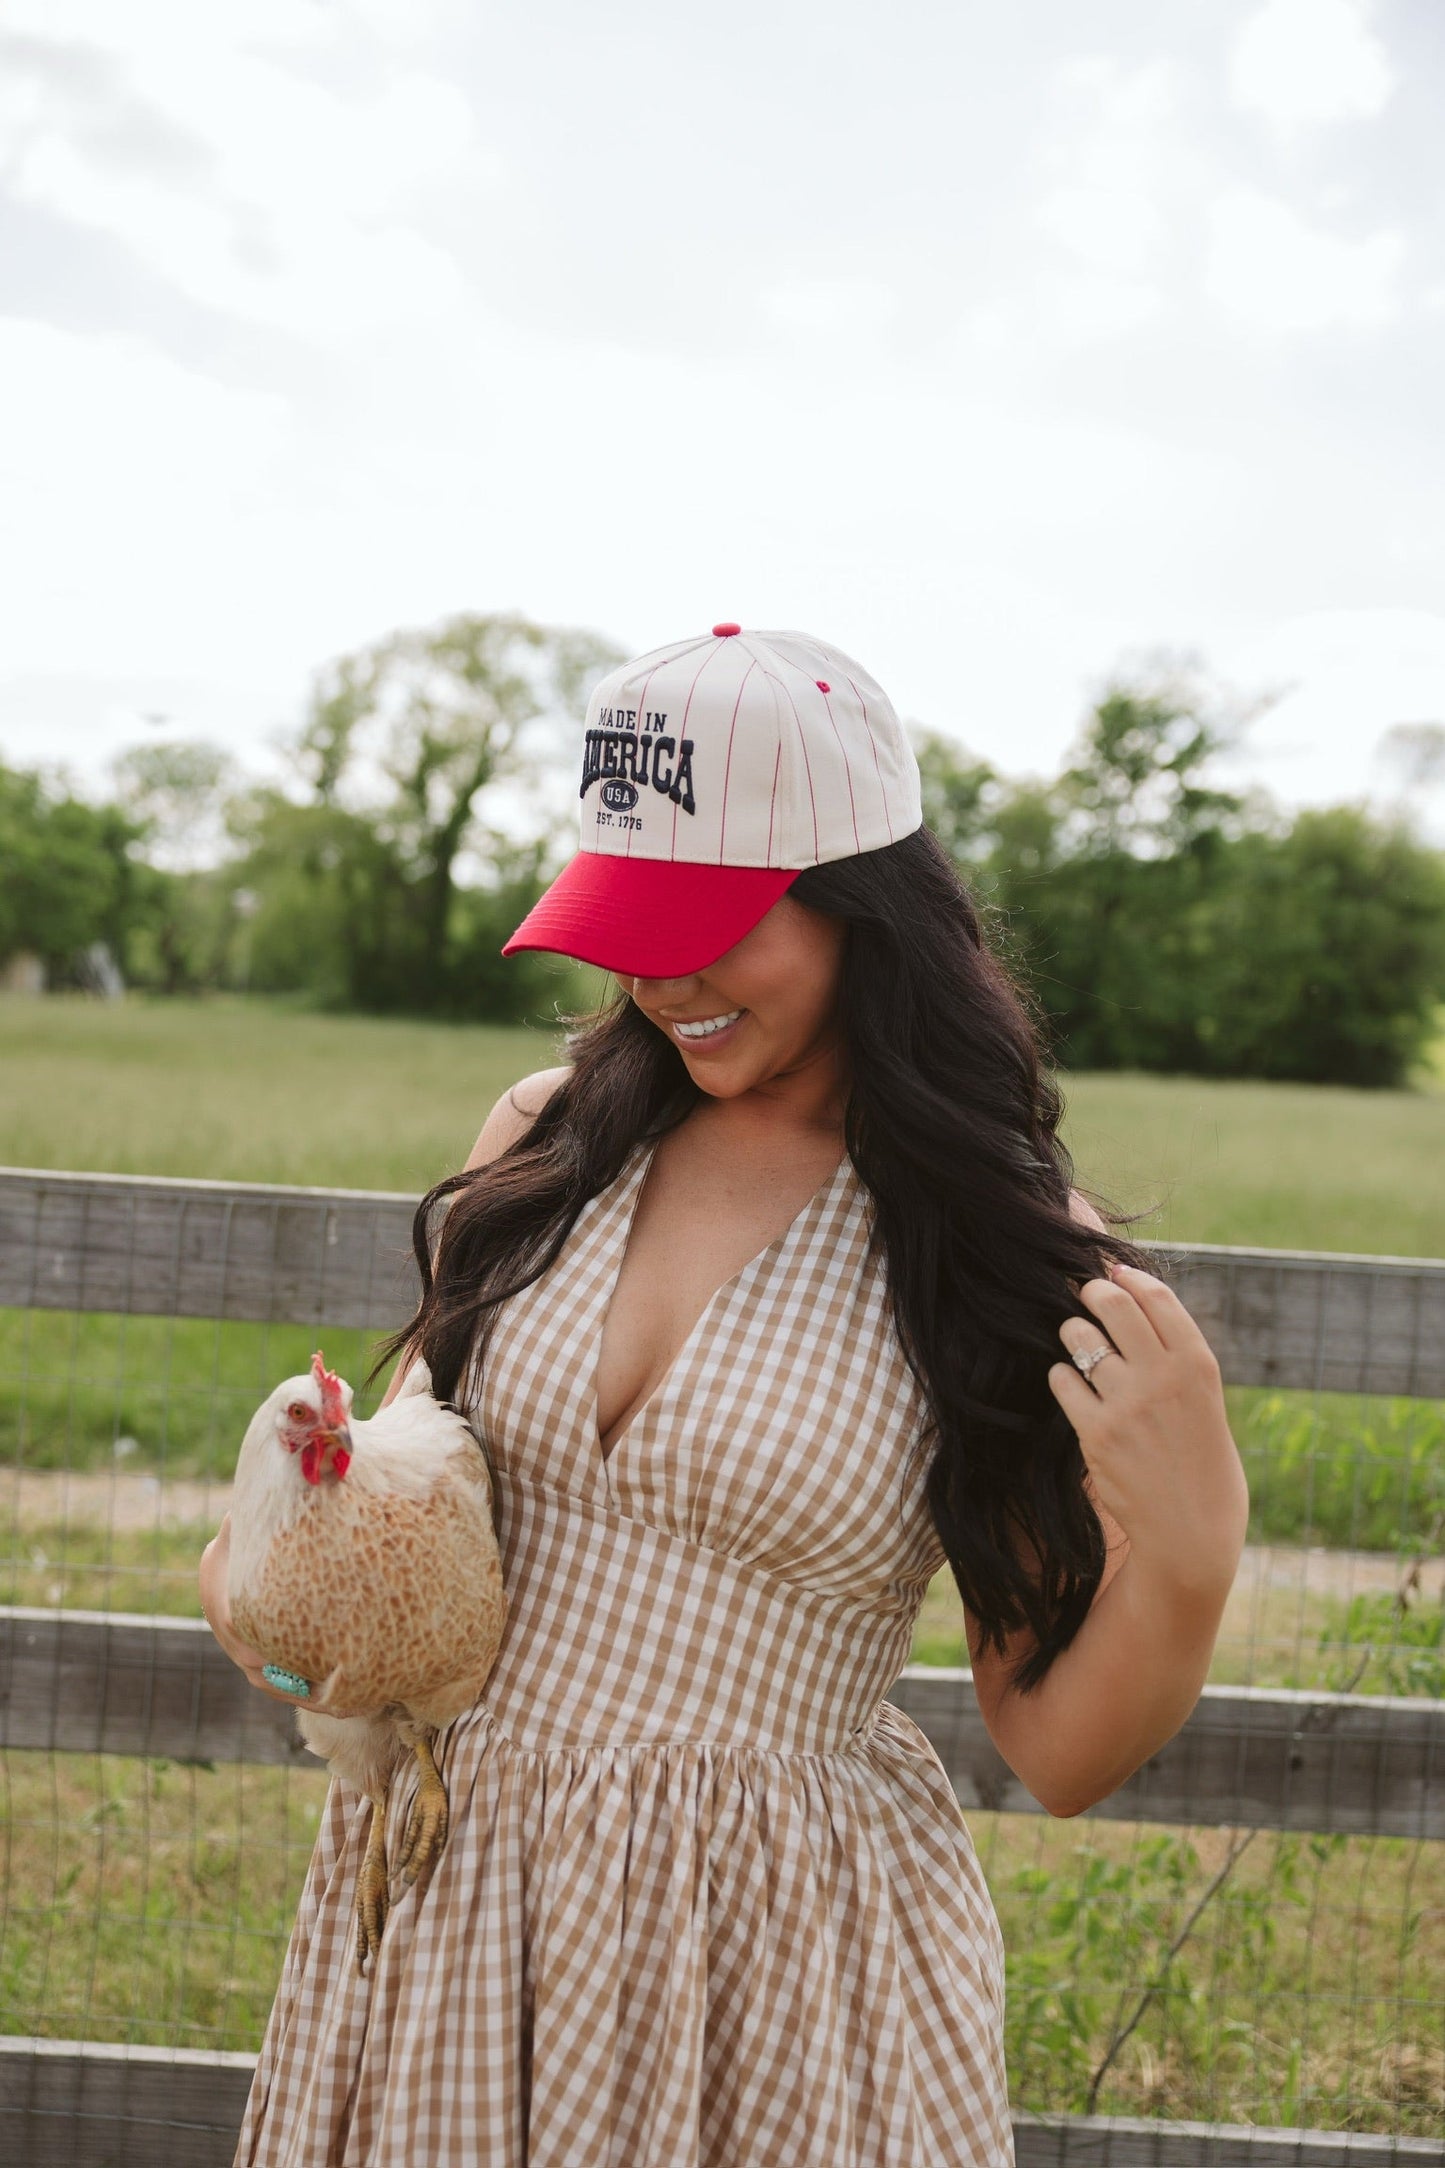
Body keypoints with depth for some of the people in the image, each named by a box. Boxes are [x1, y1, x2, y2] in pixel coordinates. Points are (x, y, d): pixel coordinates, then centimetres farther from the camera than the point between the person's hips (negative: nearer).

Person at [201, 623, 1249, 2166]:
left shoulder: (1014, 1253, -11)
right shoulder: (548, 1137, 0)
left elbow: (1056, 1754, -7)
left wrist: (1186, 1564, -25)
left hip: (775, 1971, -4)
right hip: (442, 1899, 4)